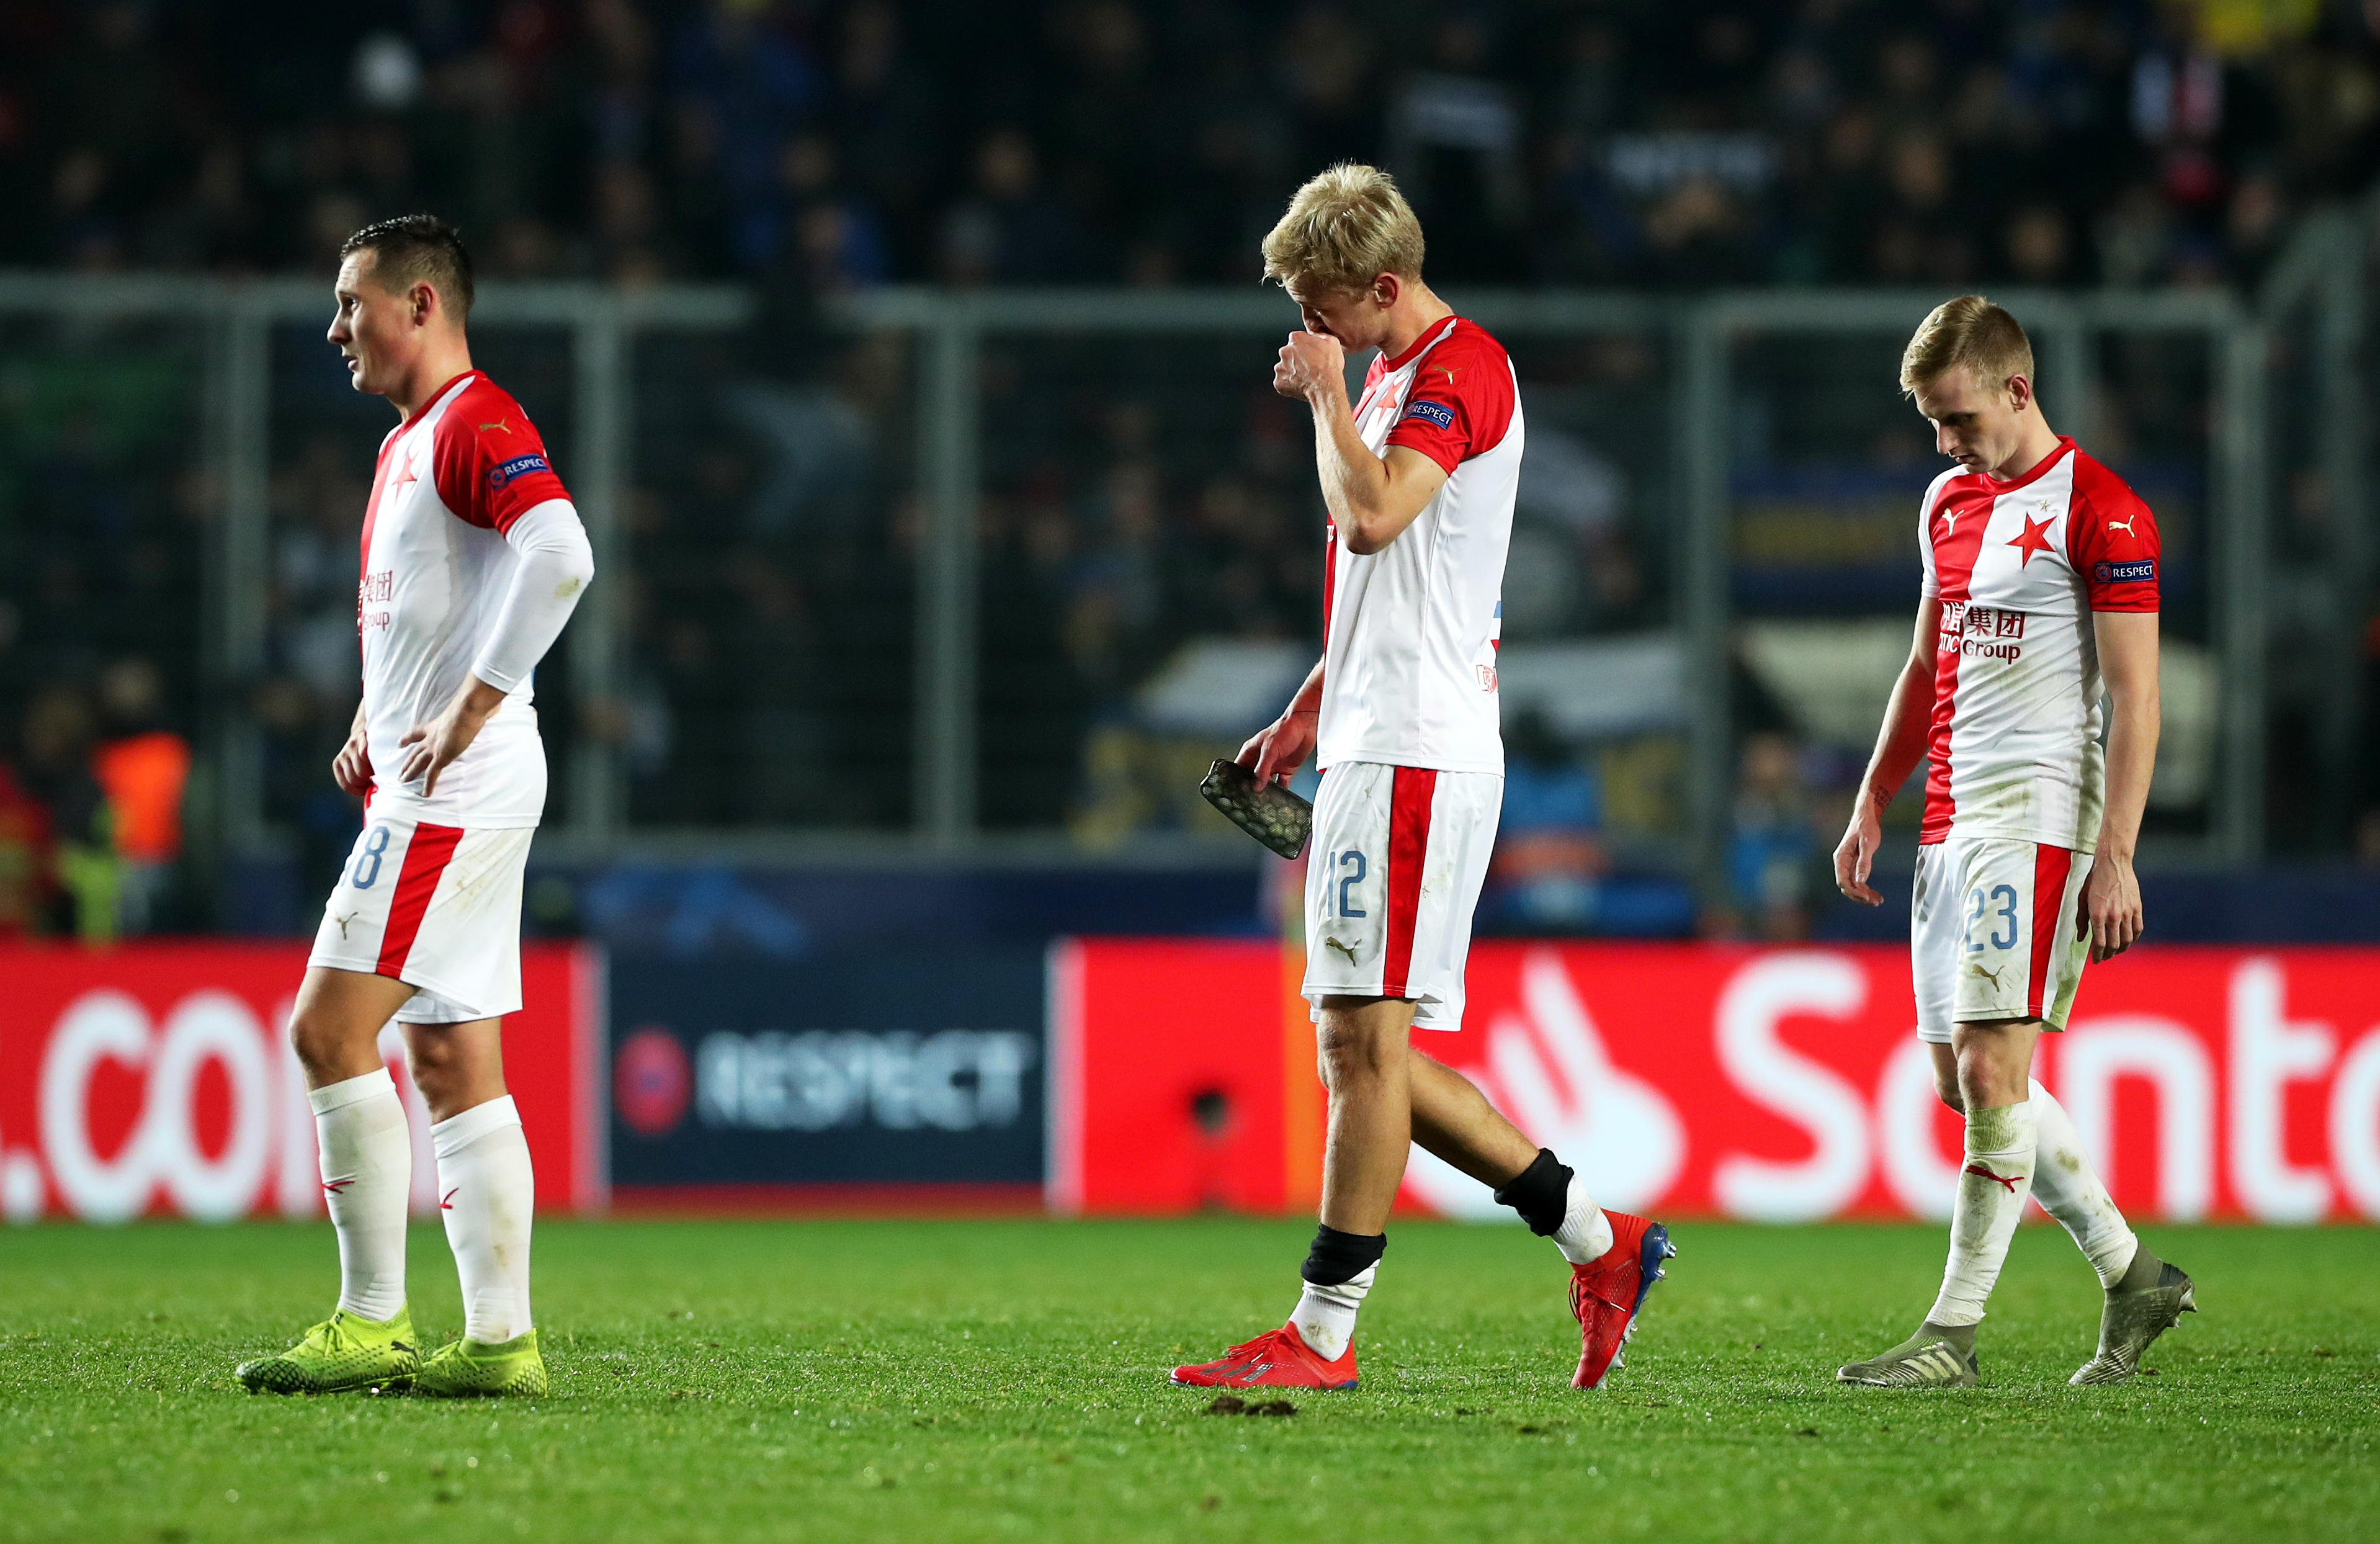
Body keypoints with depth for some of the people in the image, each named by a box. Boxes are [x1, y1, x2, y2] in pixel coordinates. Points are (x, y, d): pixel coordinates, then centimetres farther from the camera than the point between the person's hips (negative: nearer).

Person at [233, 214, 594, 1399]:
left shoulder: (474, 425, -12)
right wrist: (372, 723, 16)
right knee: (451, 1064, 7)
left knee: (329, 1032, -13)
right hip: (424, 794, 10)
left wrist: (470, 713, -24)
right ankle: (498, 1338, 6)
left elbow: (561, 556, -28)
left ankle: (371, 1323, -12)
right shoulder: (408, 442, 20)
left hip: (458, 790, -10)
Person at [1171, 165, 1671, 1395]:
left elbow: (1372, 515, -27)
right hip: (1373, 744, 11)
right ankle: (1597, 1241, 14)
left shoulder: (1461, 370, -11)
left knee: (1364, 1037, -10)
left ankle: (1322, 1334, -8)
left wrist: (1328, 395, -13)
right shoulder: (1394, 376, 20)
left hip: (1414, 752, -11)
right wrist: (1310, 710, 24)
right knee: (1373, 1054, 9)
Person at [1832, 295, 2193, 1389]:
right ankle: (2133, 1274, 19)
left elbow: (2135, 696, -11)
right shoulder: (1948, 504, 16)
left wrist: (2115, 859, -16)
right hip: (1950, 825, 9)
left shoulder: (2098, 511, -9)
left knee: (1990, 1069, -12)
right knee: (1964, 1081, 8)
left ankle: (1953, 1333, -10)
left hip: (2037, 821, -9)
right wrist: (1873, 802, 21)